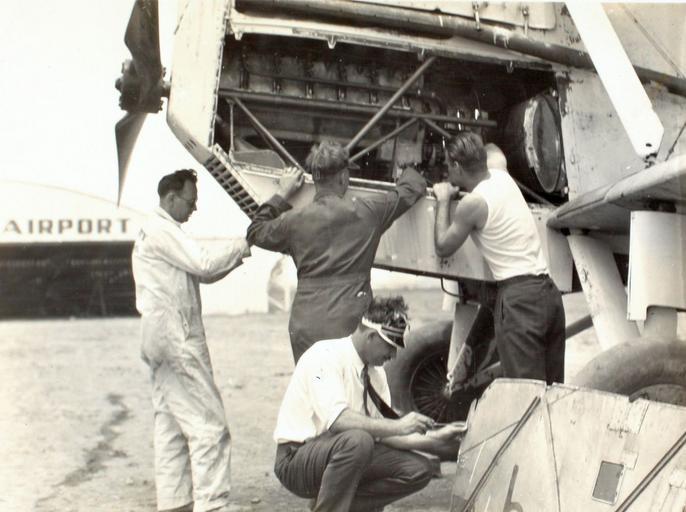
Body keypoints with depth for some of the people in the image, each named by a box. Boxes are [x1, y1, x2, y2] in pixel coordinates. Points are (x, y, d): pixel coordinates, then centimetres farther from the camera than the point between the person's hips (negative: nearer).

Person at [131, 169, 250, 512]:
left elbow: (202, 274, 18)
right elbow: (204, 264, -18)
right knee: (208, 425, -11)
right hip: (175, 337, -11)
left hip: (164, 339, 11)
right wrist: (242, 246, -4)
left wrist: (237, 255, 4)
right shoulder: (161, 231, -10)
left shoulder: (160, 232, 22)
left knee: (172, 426, 12)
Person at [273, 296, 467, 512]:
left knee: (419, 469, -6)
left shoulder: (376, 372, 7)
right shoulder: (326, 355, -18)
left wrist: (433, 440, -7)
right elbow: (337, 419, -31)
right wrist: (398, 426, -32)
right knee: (357, 440, -37)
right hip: (296, 460, -8)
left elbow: (382, 432, 4)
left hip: (344, 453, 8)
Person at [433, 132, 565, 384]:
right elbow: (495, 155, 38)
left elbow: (443, 247, 3)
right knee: (552, 388, 10)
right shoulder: (502, 177, 11)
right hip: (548, 291, 8)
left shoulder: (473, 203, -10)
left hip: (519, 298, -8)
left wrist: (443, 200, 12)